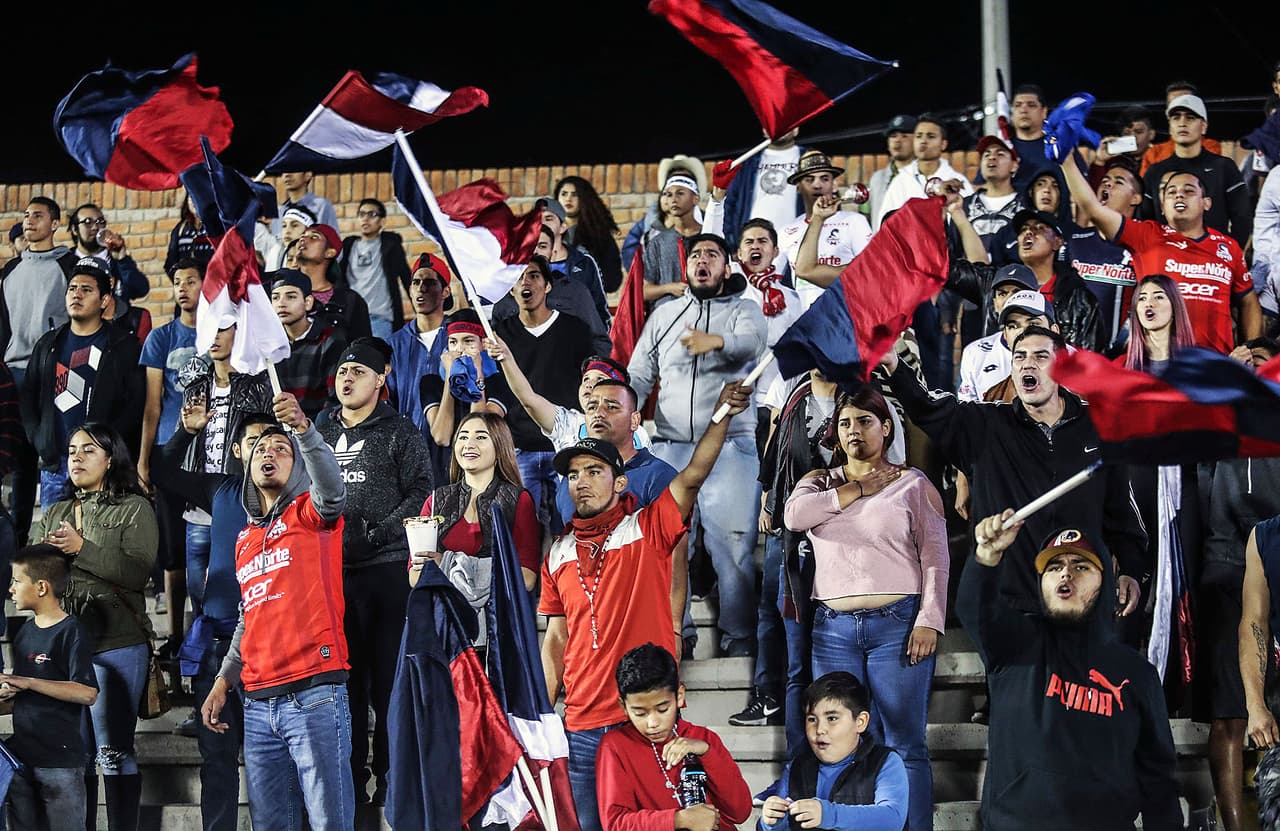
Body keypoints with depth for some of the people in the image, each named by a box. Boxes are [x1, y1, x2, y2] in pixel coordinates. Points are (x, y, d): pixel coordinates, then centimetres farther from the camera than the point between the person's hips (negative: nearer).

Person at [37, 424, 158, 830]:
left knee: (113, 750, -4)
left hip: (115, 644, -5)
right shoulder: (54, 514, 19)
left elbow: (139, 571, -12)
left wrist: (81, 548, -18)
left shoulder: (134, 508, 1)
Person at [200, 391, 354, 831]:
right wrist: (223, 680, 20)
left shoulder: (311, 512, 4)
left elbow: (330, 484, -20)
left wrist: (302, 427, -36)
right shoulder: (245, 540, 21)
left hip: (314, 694, -7)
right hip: (259, 703, 7)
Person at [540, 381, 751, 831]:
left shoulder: (646, 530, 1)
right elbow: (556, 640, 14)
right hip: (581, 725, 4)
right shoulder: (559, 554, 12)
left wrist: (722, 414, -25)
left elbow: (693, 475, -13)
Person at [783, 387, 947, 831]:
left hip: (897, 624, -3)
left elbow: (935, 557, 0)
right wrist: (859, 489, -3)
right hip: (833, 628, 3)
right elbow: (794, 515, -7)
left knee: (905, 744, -3)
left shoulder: (912, 483, 6)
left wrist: (929, 622, -10)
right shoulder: (821, 481, 15)